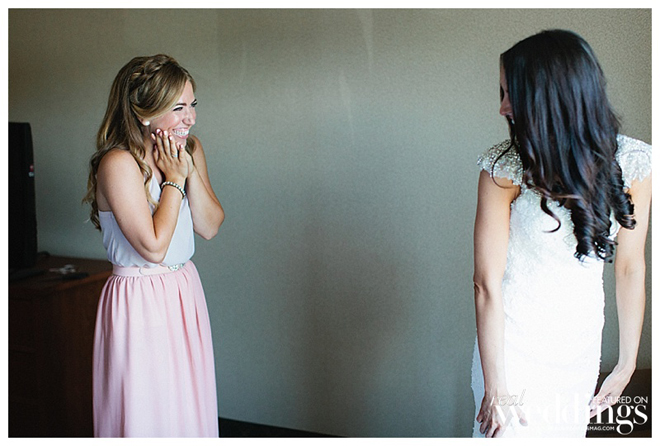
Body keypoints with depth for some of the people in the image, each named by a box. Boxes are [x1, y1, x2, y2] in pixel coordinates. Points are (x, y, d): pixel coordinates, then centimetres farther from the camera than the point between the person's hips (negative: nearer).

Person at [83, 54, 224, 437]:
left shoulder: (190, 149, 4)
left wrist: (191, 172, -10)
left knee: (191, 408, 15)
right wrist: (173, 180, -16)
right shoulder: (118, 164, -19)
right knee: (147, 415, 5)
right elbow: (154, 247, -21)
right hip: (141, 301, -7)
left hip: (186, 291, 7)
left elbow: (210, 227, 2)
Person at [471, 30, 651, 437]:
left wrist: (628, 364, 4)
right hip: (514, 345, -3)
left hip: (582, 346, 3)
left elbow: (630, 267, -2)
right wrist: (495, 386, -16)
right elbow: (487, 284, -17)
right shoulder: (506, 167, -18)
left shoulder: (632, 162, -10)